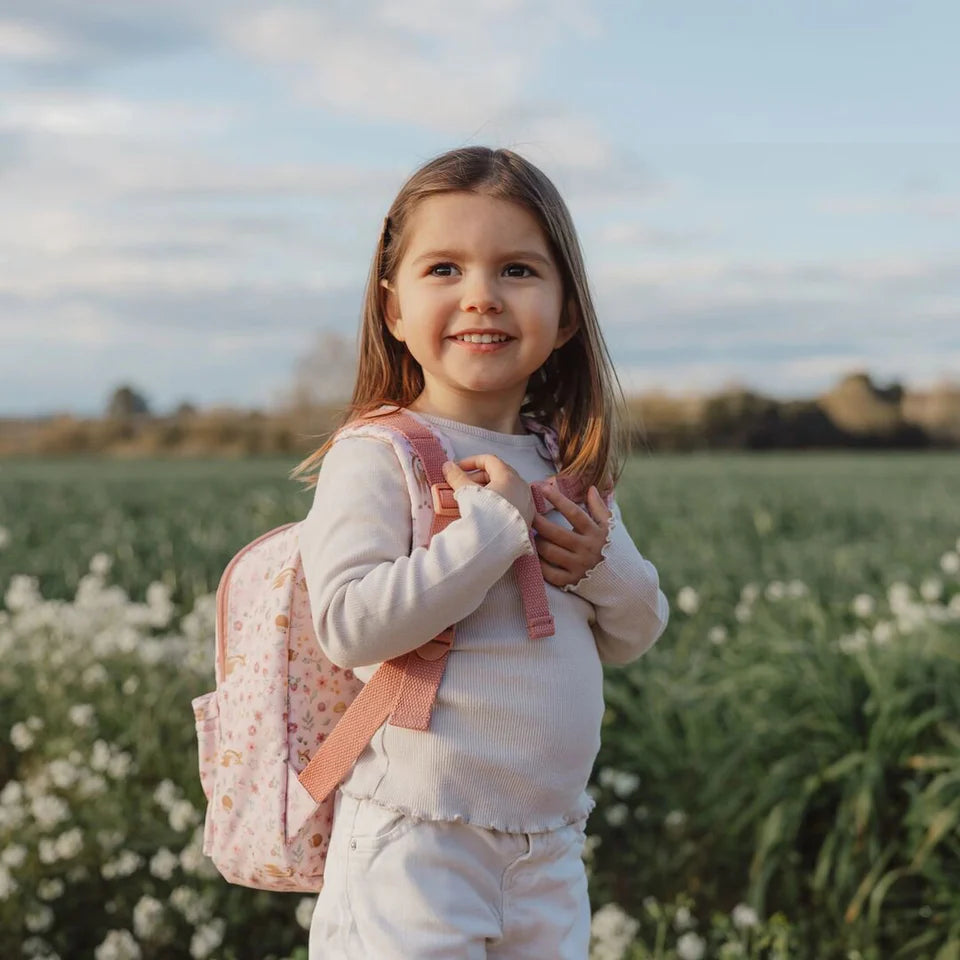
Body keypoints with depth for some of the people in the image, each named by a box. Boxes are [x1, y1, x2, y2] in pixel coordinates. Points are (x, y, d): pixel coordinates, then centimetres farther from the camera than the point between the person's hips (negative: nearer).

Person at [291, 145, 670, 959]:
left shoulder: (567, 465, 9)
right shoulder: (374, 459, -11)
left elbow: (637, 635, 17)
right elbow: (349, 625, -23)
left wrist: (603, 565, -6)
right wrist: (495, 522, -21)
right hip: (414, 850, -6)